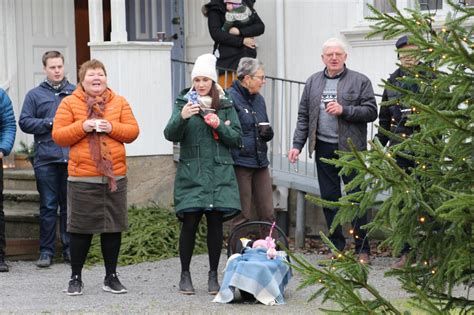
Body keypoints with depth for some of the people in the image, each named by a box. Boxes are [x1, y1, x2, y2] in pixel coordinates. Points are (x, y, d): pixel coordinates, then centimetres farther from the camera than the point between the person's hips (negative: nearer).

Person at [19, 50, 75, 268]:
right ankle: (46, 251, 7)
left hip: (71, 158, 1)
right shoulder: (35, 95, 7)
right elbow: (25, 122, 3)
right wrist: (50, 124, -7)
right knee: (48, 207, 2)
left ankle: (70, 248, 14)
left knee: (70, 206, 6)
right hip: (46, 159, -1)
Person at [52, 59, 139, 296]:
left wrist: (112, 128, -12)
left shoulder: (119, 103, 10)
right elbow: (58, 135, -3)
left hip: (115, 176, 3)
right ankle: (75, 278, 13)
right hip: (82, 178, -3)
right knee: (81, 228, 1)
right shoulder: (69, 103, 2)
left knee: (113, 226, 7)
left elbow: (133, 131, 5)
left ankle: (111, 277, 18)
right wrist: (82, 127, -16)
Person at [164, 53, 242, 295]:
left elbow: (236, 138, 7)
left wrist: (219, 126, -10)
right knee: (190, 222, -5)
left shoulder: (226, 106, 9)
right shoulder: (184, 103, 4)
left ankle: (213, 275, 11)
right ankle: (185, 274, 6)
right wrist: (182, 117, -27)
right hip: (191, 173, -2)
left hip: (219, 173, 2)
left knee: (215, 221, 1)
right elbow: (170, 135, -8)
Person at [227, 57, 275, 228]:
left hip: (260, 162, 7)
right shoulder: (231, 98, -10)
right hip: (240, 162, -7)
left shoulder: (258, 99, 15)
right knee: (242, 216, -1)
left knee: (268, 214, 6)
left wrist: (268, 133, 2)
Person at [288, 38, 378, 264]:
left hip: (351, 148, -4)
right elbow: (303, 116, 14)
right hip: (323, 149, 4)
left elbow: (371, 111, -5)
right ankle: (337, 247, 15)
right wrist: (297, 144, 6)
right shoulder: (313, 82, 13)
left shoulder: (359, 81, 1)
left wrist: (344, 110, -16)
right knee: (329, 198, 7)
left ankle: (362, 250, 3)